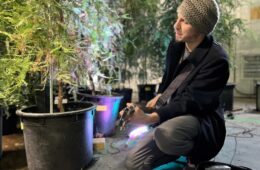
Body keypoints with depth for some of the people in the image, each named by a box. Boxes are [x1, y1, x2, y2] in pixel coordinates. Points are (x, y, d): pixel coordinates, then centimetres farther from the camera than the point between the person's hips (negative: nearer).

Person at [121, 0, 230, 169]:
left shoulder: (216, 60, -22)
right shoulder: (176, 46, 1)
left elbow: (190, 102, -29)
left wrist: (148, 118, -39)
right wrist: (160, 96, 9)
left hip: (203, 122, -7)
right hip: (173, 117, 7)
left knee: (167, 133, -42)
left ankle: (195, 154, -6)